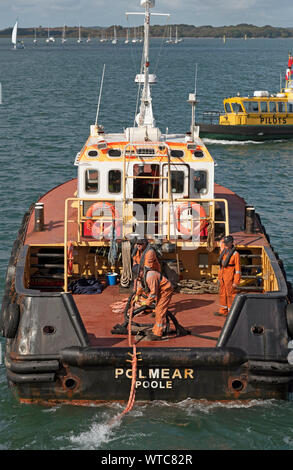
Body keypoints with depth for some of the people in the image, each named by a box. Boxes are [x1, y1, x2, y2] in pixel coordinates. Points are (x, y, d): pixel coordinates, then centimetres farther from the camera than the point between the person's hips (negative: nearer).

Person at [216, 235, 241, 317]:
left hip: (230, 278, -8)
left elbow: (238, 269, -15)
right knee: (222, 294, 14)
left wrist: (236, 282, -18)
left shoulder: (235, 254, -15)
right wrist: (219, 277, 18)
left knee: (230, 294, -2)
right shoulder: (223, 252, 7)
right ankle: (223, 311, 24)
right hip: (223, 277, 8)